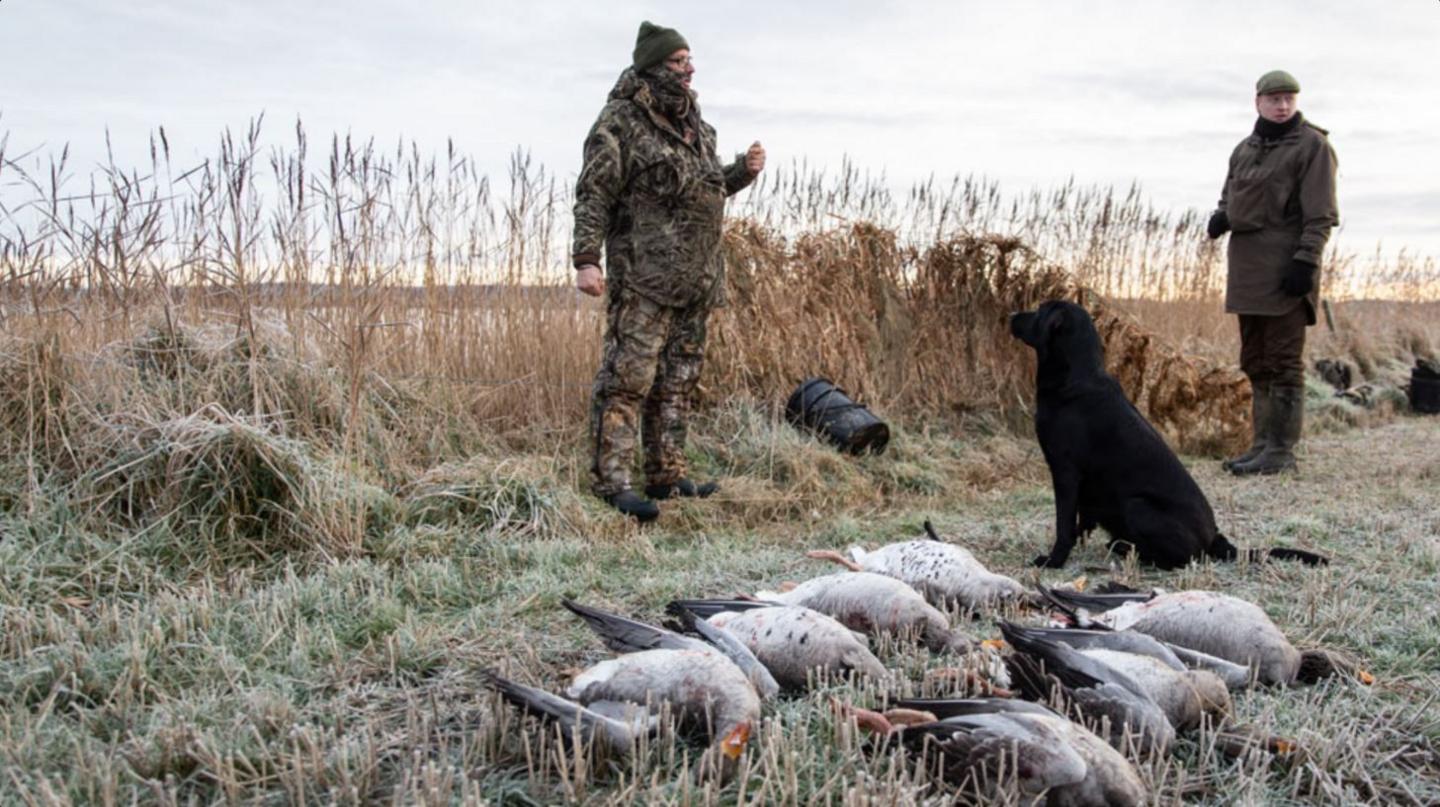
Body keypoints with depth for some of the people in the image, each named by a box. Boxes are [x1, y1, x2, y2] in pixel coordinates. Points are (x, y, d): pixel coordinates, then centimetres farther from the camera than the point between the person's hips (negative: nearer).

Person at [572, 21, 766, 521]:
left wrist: (742, 172, 9)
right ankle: (611, 479, -5)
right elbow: (594, 195, -11)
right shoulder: (621, 121, -7)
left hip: (696, 279, 8)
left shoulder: (693, 123, 17)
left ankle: (667, 475, 20)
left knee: (677, 380, 11)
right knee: (628, 377, -9)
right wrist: (586, 259, -19)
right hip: (644, 276, -8)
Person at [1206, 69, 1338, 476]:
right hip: (1247, 269, 8)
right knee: (1255, 361, 12)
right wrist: (1221, 216, 3)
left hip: (1285, 271, -8)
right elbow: (1230, 195, 26)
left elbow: (1320, 214, -10)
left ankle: (1281, 451, -2)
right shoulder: (1245, 149, 16)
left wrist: (1305, 260, -19)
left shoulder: (1312, 145, -5)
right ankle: (1264, 443, 20)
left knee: (1283, 361, -6)